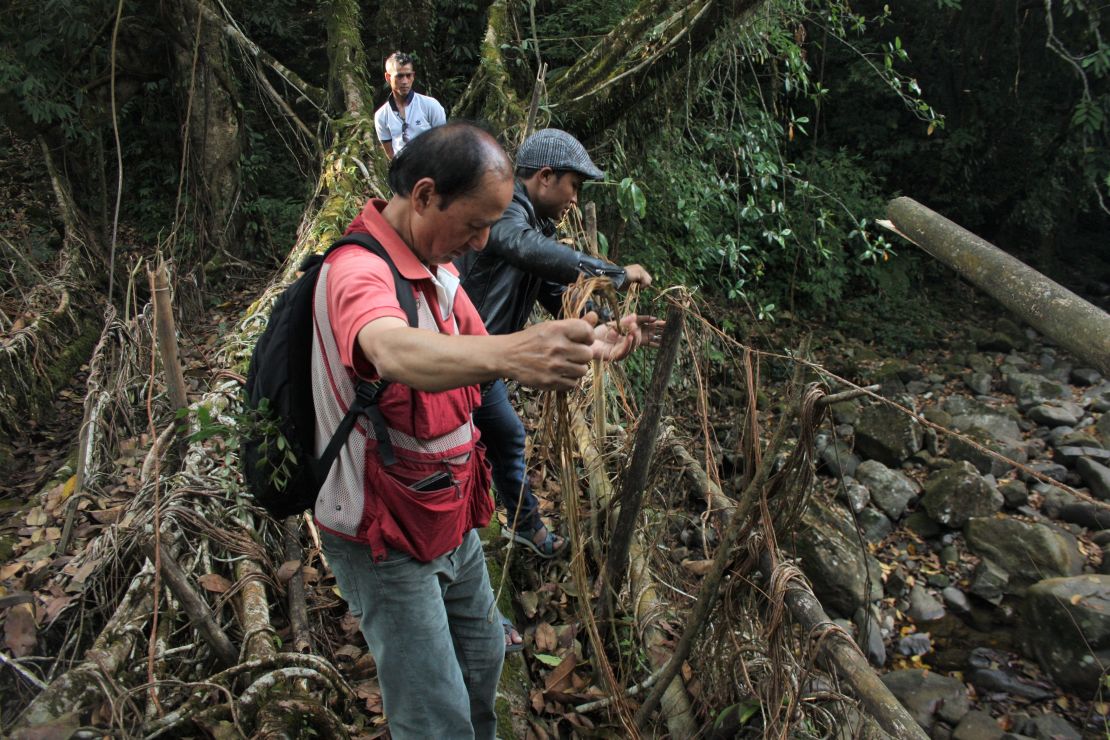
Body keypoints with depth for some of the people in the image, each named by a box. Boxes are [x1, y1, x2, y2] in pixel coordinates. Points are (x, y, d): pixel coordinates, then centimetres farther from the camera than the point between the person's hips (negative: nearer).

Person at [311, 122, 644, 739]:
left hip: (452, 519, 9)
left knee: (482, 660, 25)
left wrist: (582, 347, -8)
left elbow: (475, 357, 6)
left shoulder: (437, 263, 3)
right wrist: (513, 352, -67)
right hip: (385, 541, -8)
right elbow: (394, 353, -50)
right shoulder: (358, 270, -28)